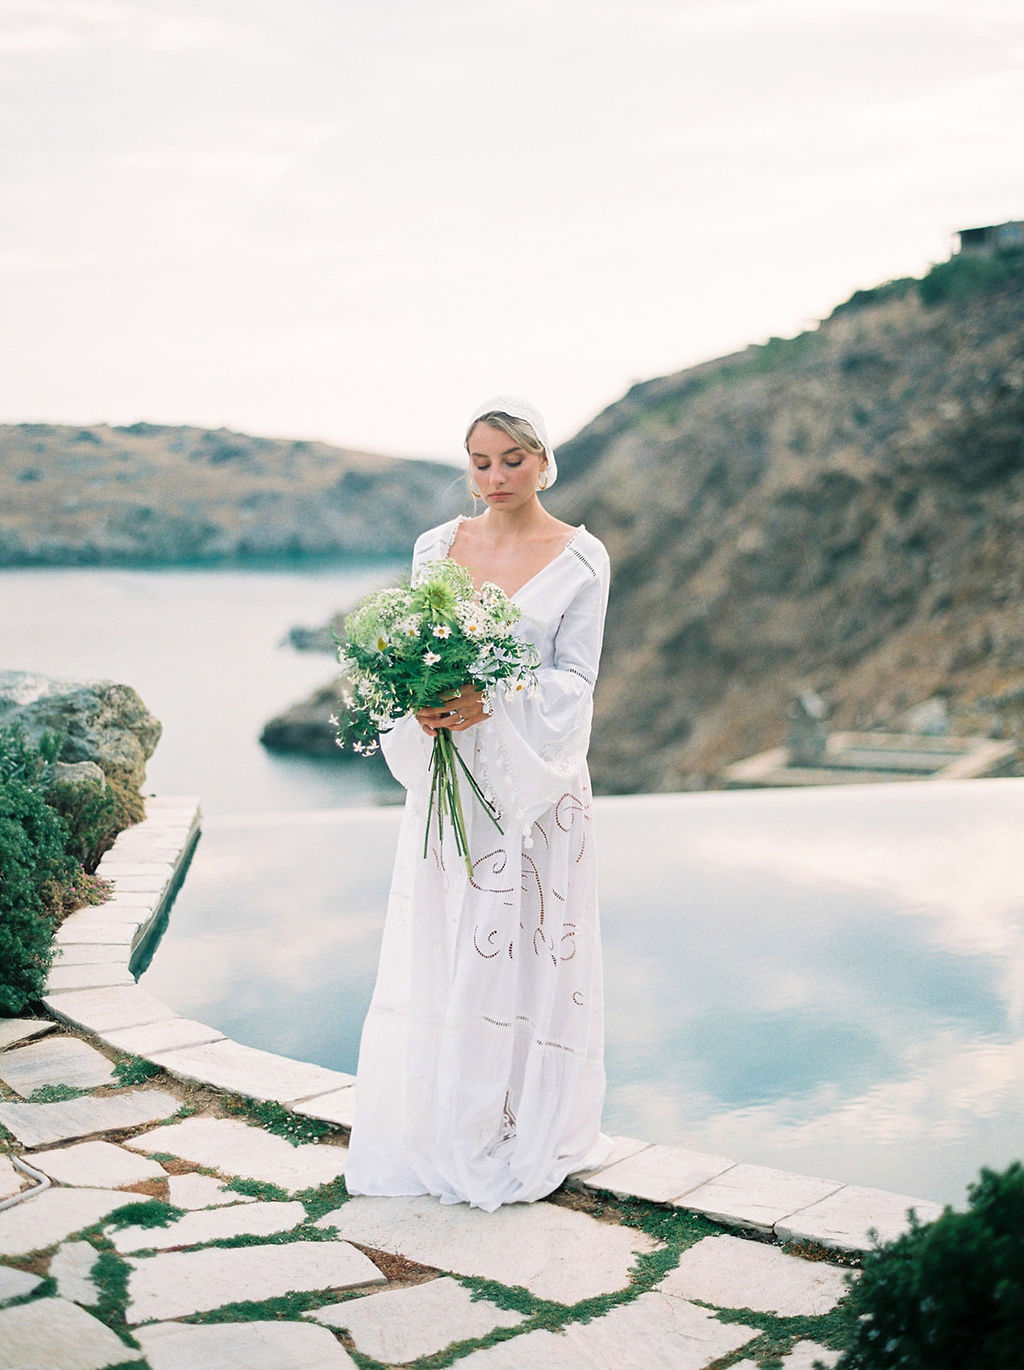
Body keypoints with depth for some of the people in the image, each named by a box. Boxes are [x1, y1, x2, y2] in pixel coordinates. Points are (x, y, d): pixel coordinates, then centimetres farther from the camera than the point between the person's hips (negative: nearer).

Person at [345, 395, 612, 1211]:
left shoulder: (580, 558, -2)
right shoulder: (437, 546, 8)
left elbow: (575, 679, -6)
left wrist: (488, 705, -21)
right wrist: (424, 707, -13)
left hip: (535, 777, -3)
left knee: (527, 951, 0)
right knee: (438, 953, 5)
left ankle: (528, 1139, 14)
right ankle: (439, 1133, 18)